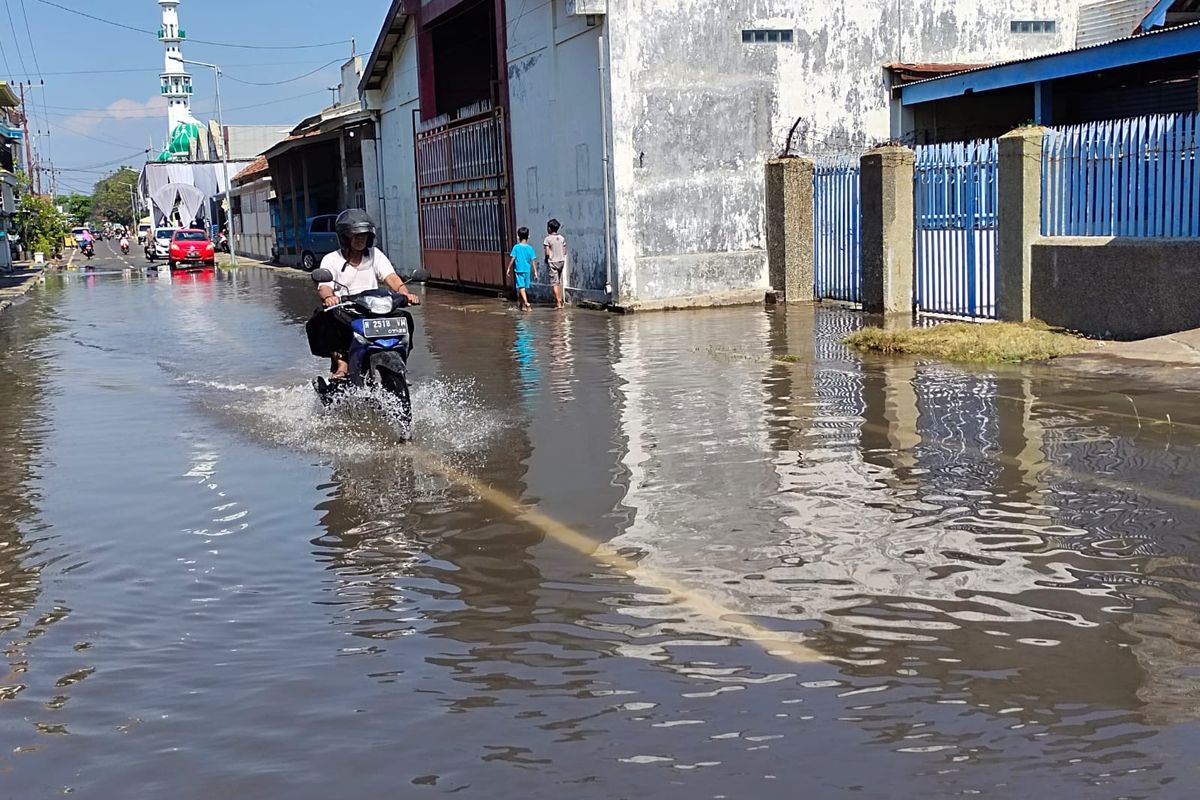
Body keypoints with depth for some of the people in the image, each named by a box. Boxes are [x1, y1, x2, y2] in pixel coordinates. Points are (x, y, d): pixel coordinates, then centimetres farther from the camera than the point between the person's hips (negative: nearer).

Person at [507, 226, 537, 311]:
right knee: (523, 287, 15)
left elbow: (512, 258, -6)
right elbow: (533, 260, -2)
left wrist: (509, 268, 4)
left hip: (519, 270, -3)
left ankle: (526, 302, -25)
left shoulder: (516, 247, -7)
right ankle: (520, 303, 25)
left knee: (521, 287, -7)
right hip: (527, 270, 3)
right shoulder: (530, 248, -2)